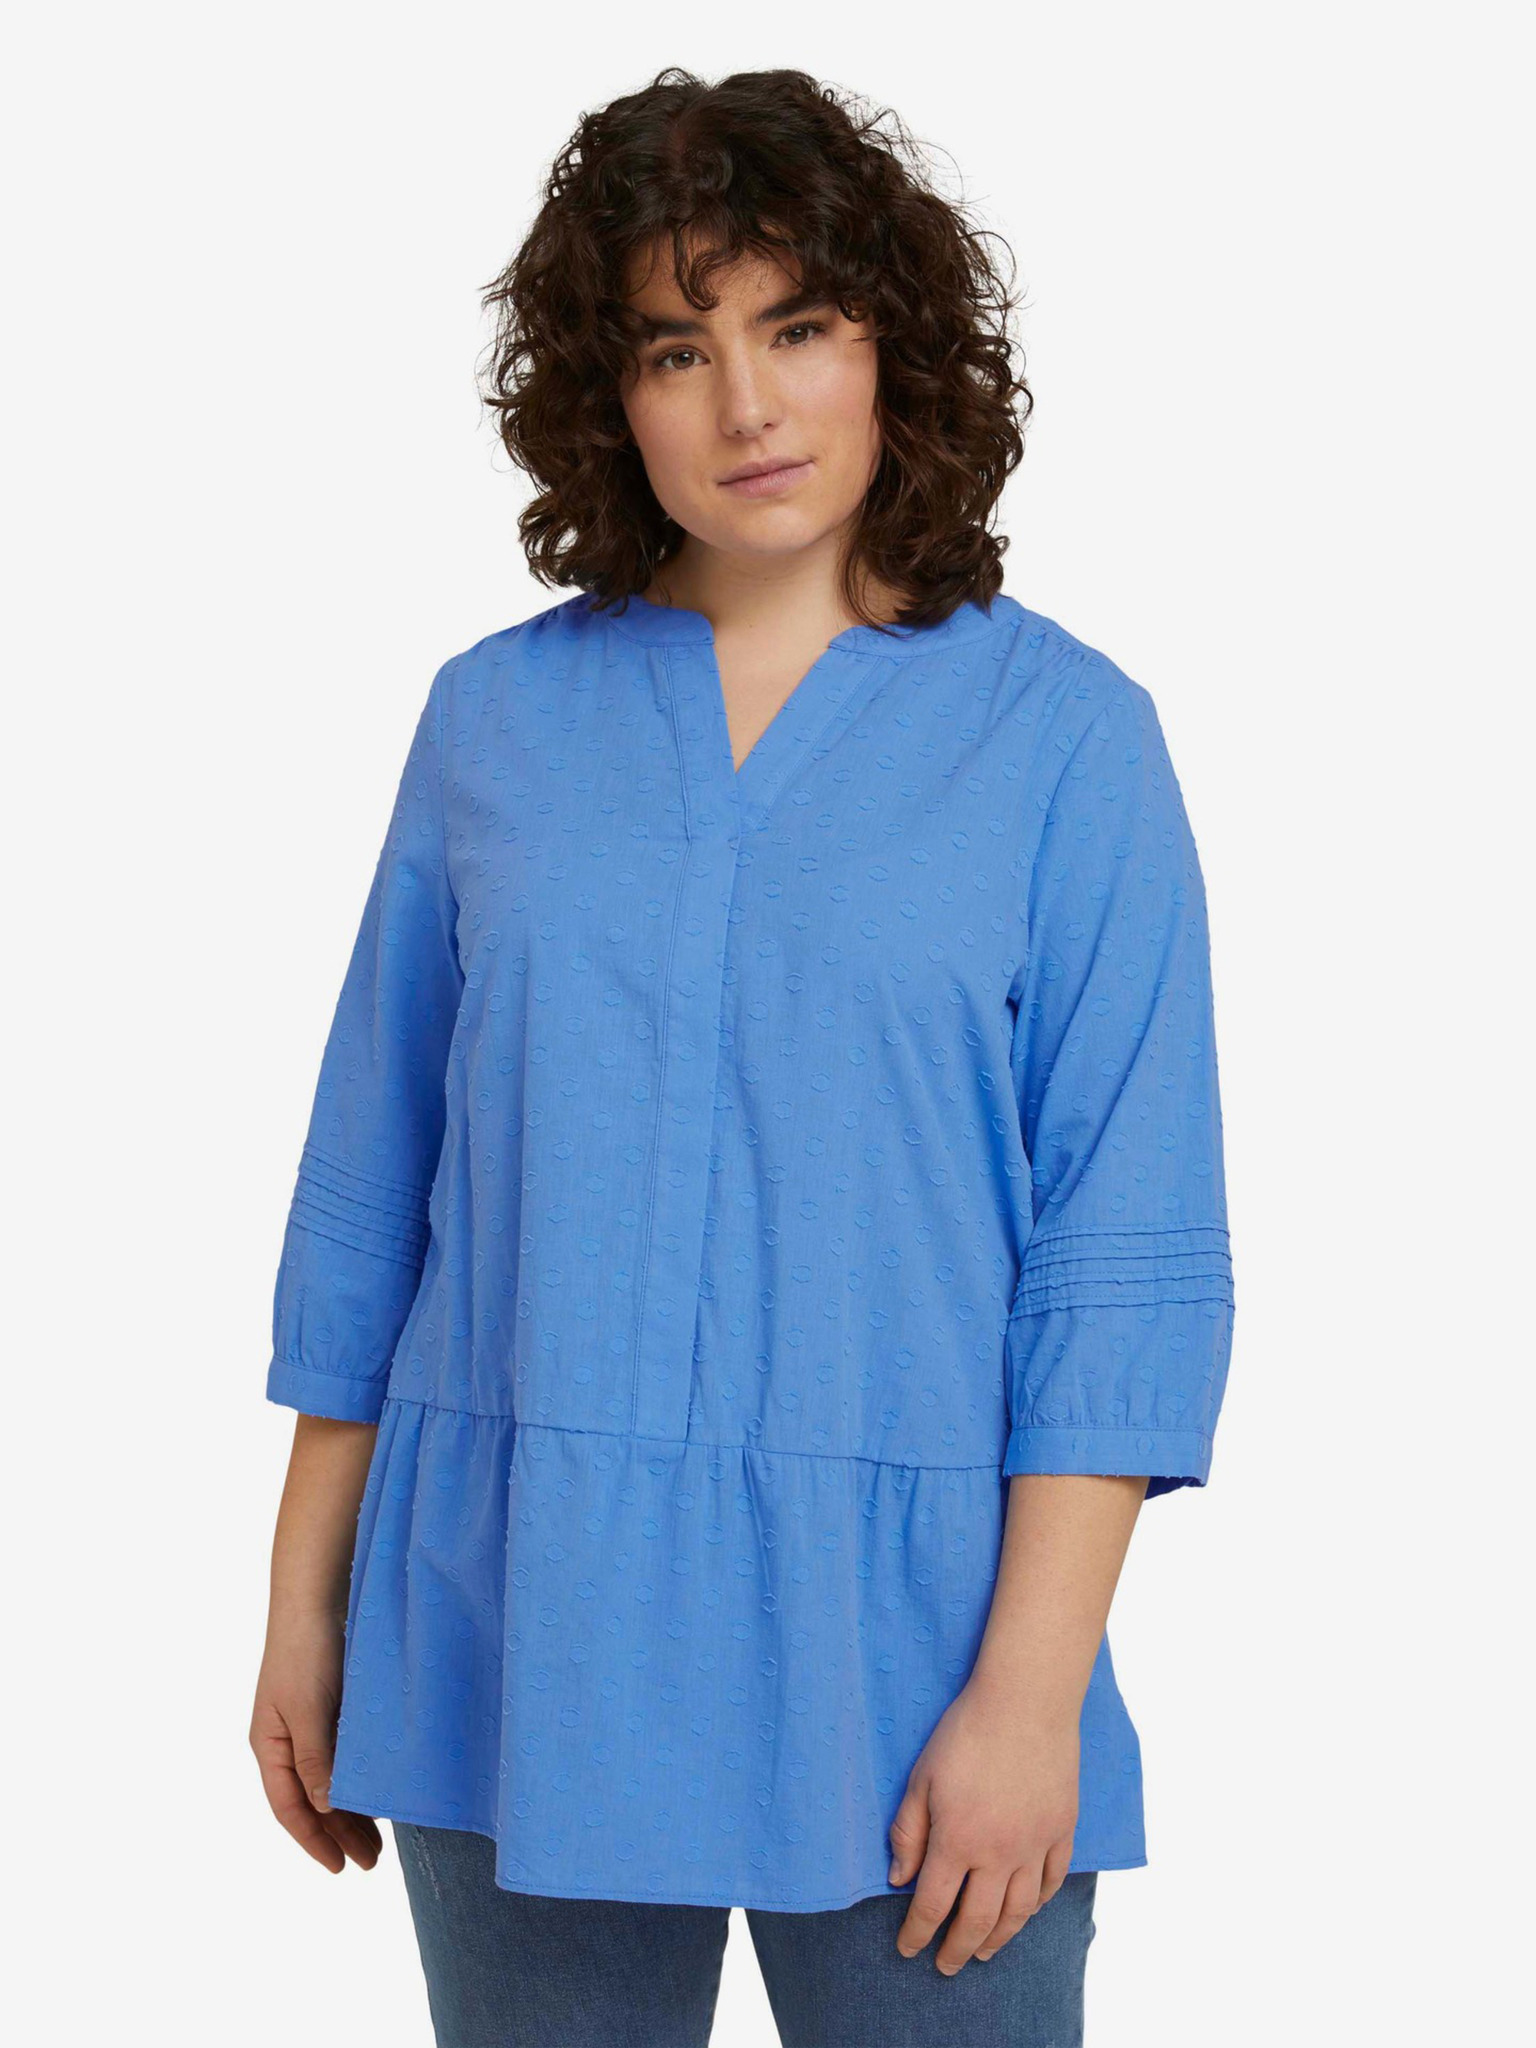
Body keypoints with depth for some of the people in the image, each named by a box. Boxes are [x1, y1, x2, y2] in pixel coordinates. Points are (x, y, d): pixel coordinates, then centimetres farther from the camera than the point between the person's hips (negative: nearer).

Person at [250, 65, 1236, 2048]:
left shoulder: (1060, 733, -2)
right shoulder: (496, 715, 6)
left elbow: (1128, 1260, -5)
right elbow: (372, 1189, 9)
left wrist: (1032, 1682, -11)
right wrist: (306, 1599, 8)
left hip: (894, 1657, -2)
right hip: (514, 1648, 2)